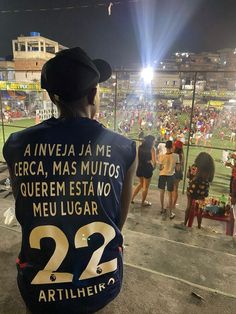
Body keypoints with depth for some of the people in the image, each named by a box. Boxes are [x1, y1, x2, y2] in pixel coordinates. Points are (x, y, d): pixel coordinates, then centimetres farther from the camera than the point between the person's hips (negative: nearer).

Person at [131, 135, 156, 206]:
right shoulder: (152, 149, -11)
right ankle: (143, 202, 23)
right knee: (146, 187, 11)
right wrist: (153, 166, 3)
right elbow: (154, 161, -15)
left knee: (141, 184, 26)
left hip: (140, 167, 6)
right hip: (148, 168, -5)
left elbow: (138, 158, 7)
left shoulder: (140, 147, 4)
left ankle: (132, 198, 26)